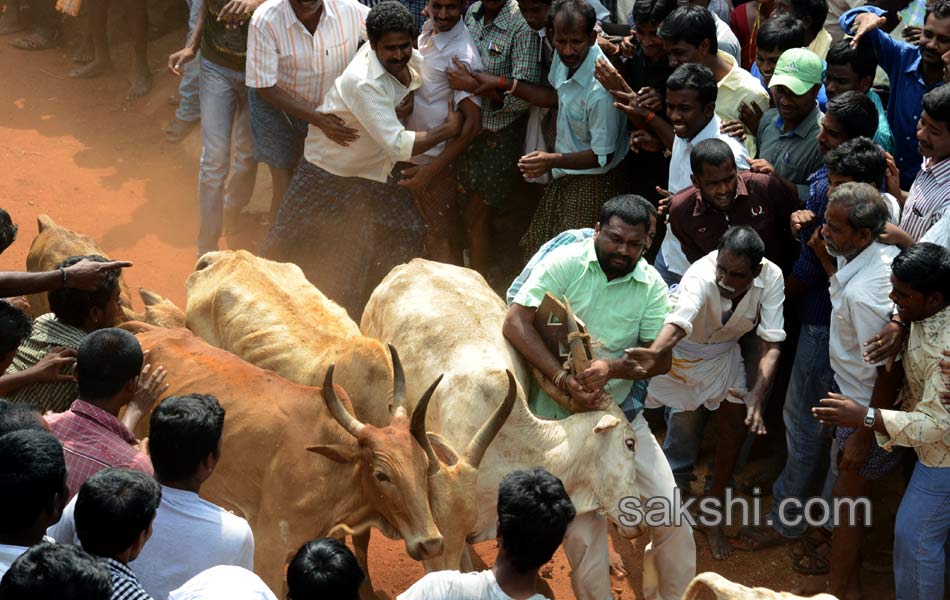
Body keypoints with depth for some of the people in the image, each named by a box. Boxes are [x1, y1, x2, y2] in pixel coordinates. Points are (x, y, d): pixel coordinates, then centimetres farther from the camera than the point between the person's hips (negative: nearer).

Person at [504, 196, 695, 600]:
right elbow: (515, 324, -18)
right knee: (584, 526, -2)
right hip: (559, 415, -3)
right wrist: (565, 379, -25)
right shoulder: (566, 263, -11)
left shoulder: (651, 286, -1)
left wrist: (612, 367, -25)